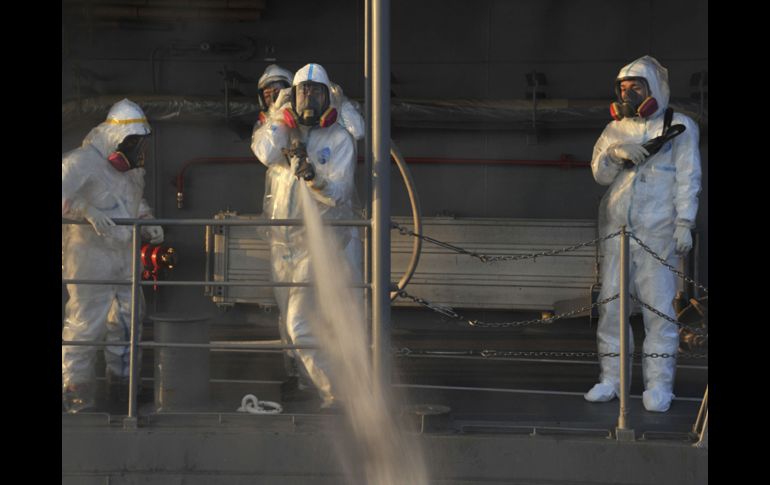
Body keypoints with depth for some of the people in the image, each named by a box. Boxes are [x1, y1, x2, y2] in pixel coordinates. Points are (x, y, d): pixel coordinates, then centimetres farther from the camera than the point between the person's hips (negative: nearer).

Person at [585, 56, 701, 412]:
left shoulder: (679, 128, 3)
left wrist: (684, 223, -9)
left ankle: (659, 383, -2)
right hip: (616, 229, 5)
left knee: (658, 305, -7)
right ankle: (611, 378, 13)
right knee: (611, 303, 5)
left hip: (657, 231, -4)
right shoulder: (615, 130, 15)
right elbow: (600, 174, 9)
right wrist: (615, 153, -13)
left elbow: (688, 178, -1)